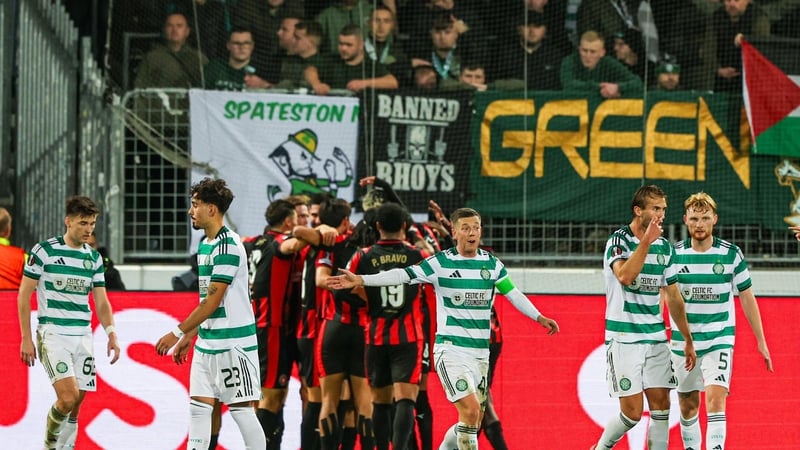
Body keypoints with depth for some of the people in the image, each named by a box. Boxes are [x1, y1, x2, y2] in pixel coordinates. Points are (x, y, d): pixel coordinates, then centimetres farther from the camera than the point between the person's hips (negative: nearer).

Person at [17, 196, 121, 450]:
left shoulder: (94, 258, 10)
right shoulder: (44, 251, -6)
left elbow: (101, 302, 14)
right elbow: (24, 295, -2)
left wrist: (111, 334, -2)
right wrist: (26, 338, -6)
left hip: (83, 336, 5)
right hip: (52, 334, -5)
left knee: (75, 406, 3)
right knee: (68, 397, -19)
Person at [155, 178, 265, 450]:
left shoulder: (228, 246, -16)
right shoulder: (205, 245, 13)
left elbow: (213, 302, -18)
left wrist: (177, 333, -14)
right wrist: (189, 336, 19)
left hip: (233, 343, -9)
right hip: (207, 343, 9)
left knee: (242, 410, -5)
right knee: (198, 407, 6)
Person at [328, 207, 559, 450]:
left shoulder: (492, 263, 7)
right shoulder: (440, 263, -6)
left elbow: (513, 293, 19)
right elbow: (403, 275, -13)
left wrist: (540, 317, 18)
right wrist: (360, 280, -22)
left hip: (480, 353, 5)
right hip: (451, 350, -5)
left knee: (474, 422, 6)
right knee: (470, 411, -20)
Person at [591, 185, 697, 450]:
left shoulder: (665, 247, 9)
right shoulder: (618, 241, -8)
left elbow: (673, 297, 17)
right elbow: (625, 276, -29)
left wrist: (688, 340, 18)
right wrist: (646, 241, -28)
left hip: (656, 337, 6)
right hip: (623, 338, -6)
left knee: (661, 404, 0)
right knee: (632, 411, -8)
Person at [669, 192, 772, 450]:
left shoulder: (731, 254, -4)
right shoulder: (673, 254, -1)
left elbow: (747, 297, 5)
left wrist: (761, 340, 6)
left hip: (719, 339, -2)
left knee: (715, 399, -18)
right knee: (687, 406, 10)